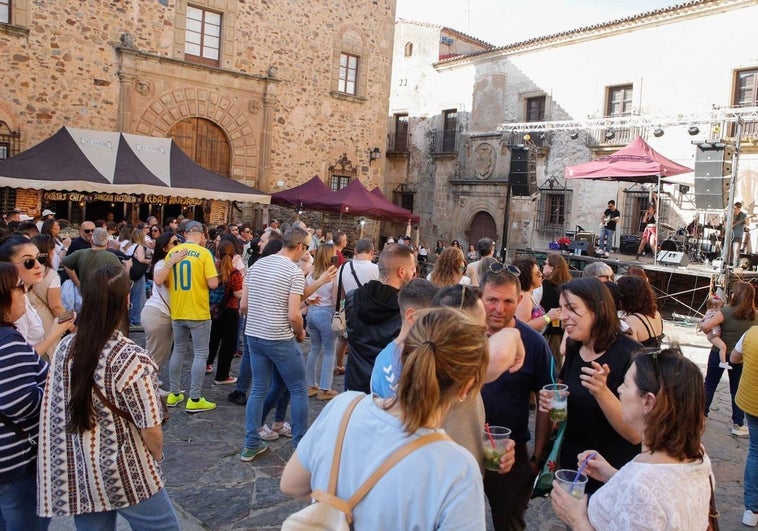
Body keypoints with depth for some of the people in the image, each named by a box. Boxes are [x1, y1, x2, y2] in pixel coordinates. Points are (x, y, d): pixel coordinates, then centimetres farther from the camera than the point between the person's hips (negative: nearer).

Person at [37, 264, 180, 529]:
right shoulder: (131, 359, -24)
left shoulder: (65, 348, -7)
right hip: (126, 476, -5)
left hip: (77, 475, 5)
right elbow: (150, 428, -18)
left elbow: (54, 412, 4)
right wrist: (157, 456, 2)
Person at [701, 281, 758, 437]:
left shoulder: (727, 311, -21)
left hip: (719, 354, -3)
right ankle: (738, 424, 16)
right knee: (736, 389, 13)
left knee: (710, 384, 14)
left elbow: (705, 326, -26)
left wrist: (702, 323, -5)